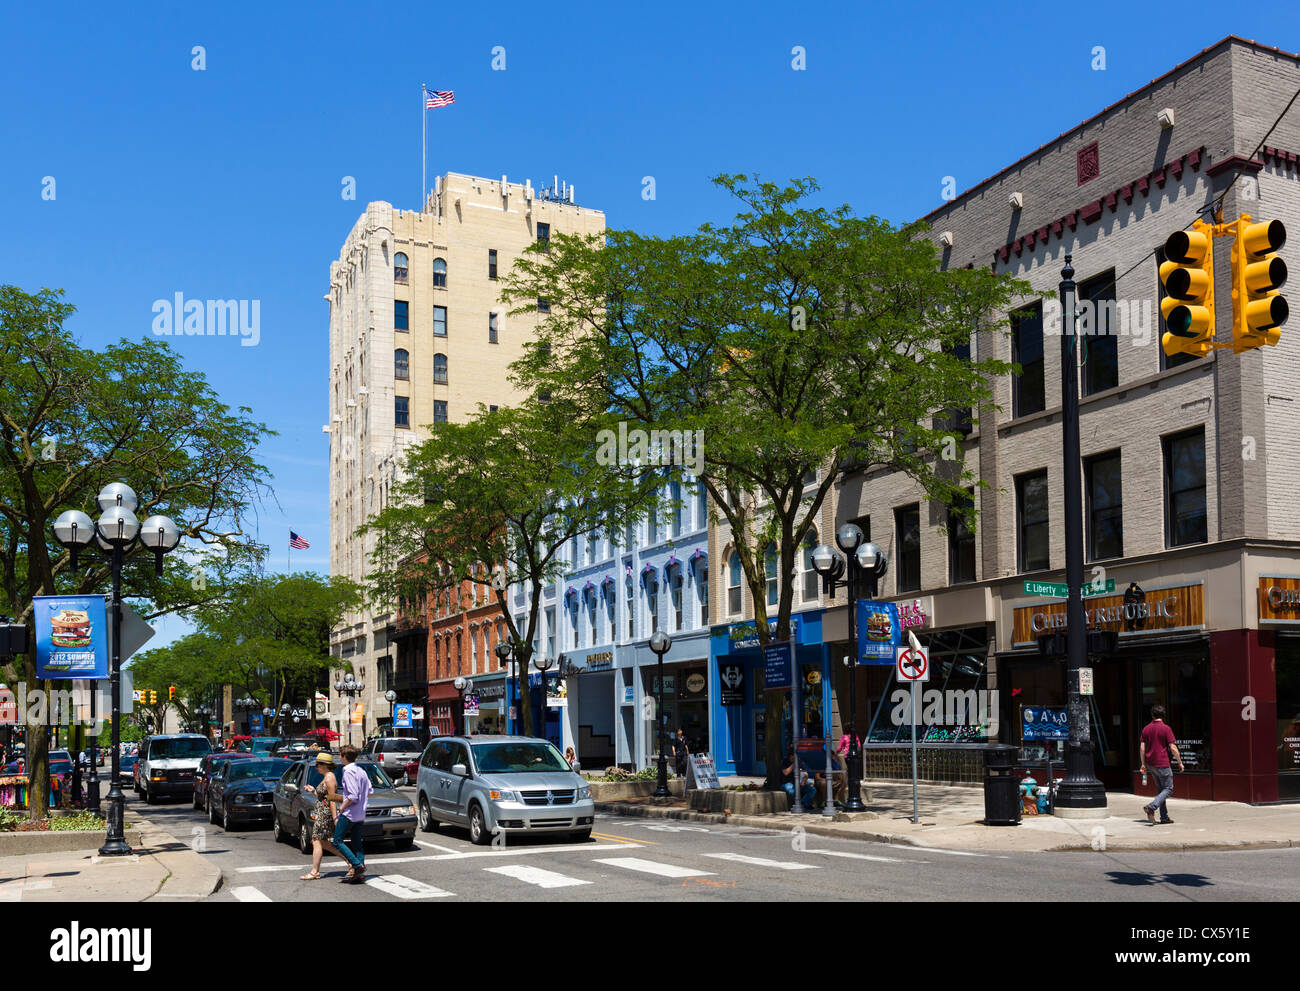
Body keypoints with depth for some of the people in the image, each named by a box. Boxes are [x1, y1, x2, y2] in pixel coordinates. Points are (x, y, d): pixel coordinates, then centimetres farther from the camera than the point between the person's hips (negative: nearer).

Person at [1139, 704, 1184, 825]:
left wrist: (1143, 764, 13)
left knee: (1160, 790, 14)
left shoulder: (1146, 729, 6)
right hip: (1162, 763, -6)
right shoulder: (1166, 729, -10)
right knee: (1168, 789, 1)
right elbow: (1173, 748, -11)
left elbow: (1142, 748, 6)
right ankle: (1151, 807, -18)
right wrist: (1180, 763, -2)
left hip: (1150, 764, 6)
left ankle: (1164, 817, 14)